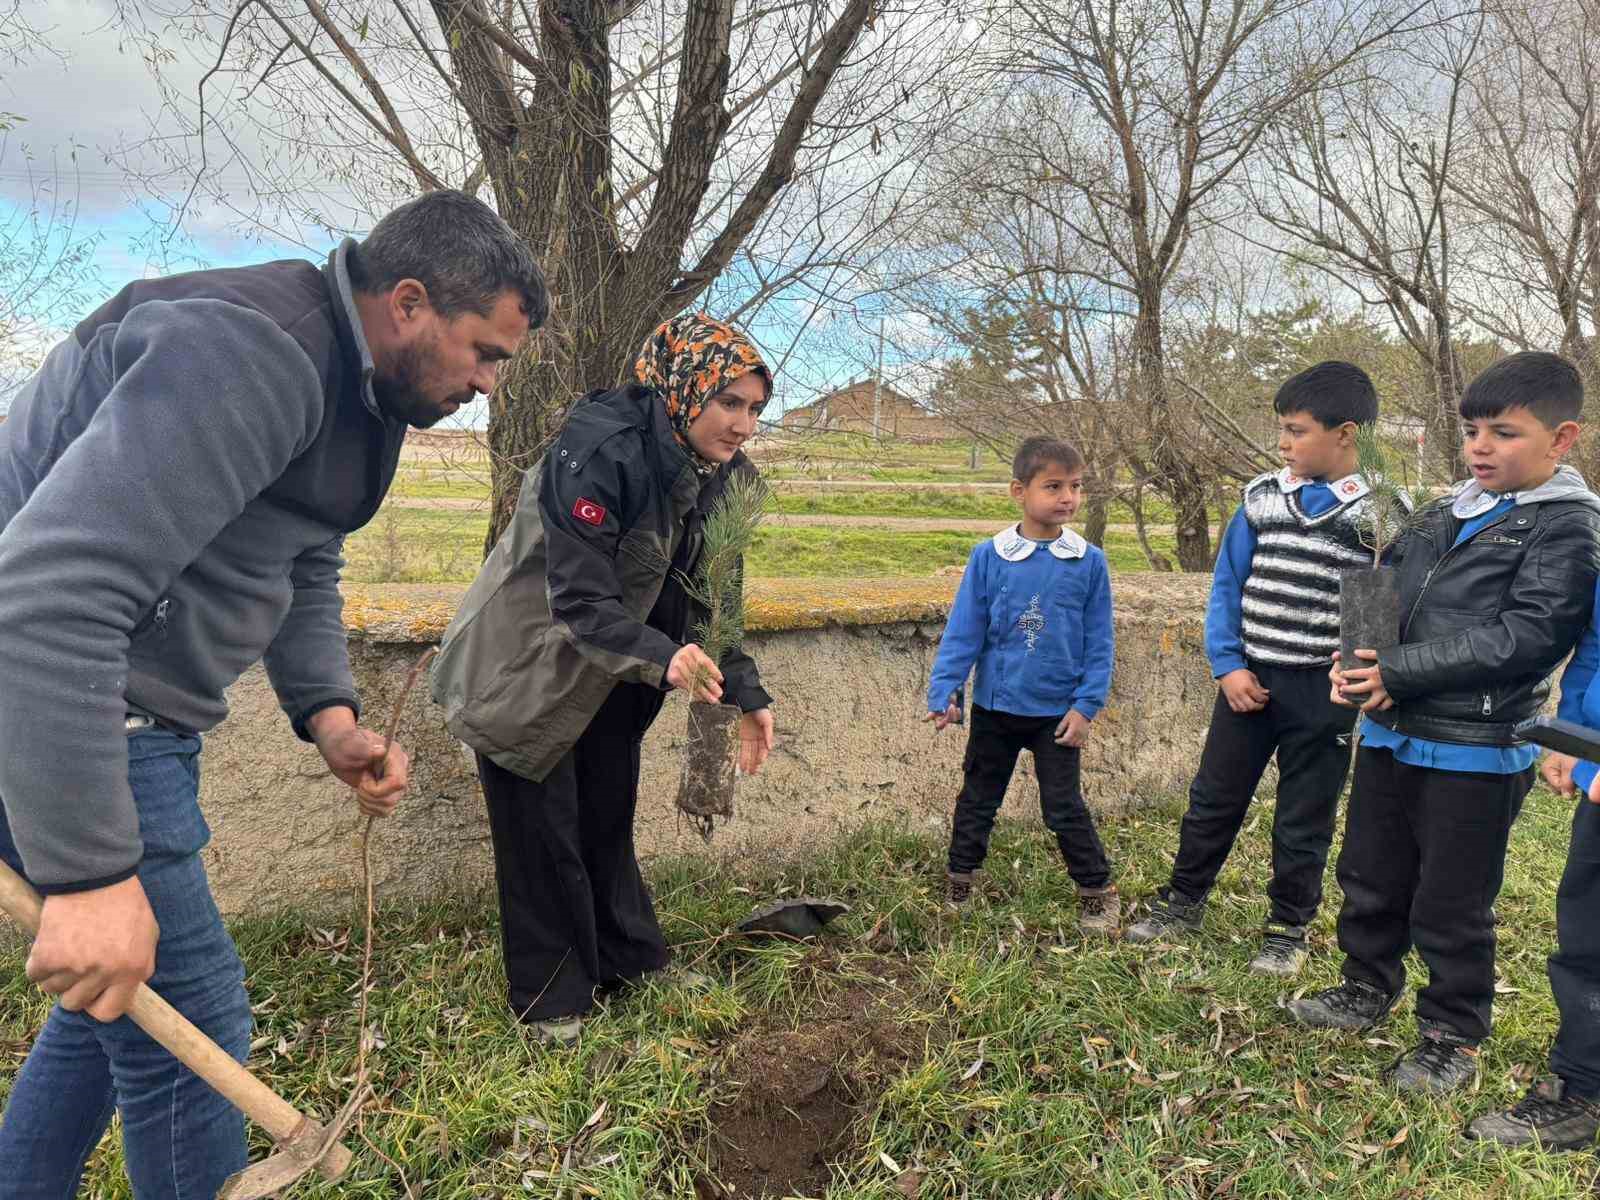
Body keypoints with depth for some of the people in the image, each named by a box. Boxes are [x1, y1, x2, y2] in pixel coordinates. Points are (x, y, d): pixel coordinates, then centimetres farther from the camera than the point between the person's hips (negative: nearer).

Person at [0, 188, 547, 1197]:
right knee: (190, 1024, -1)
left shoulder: (352, 388, 10)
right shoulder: (250, 355, -25)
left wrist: (327, 712, 0)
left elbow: (304, 574, 18)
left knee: (119, 999, 22)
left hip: (129, 717, 10)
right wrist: (90, 871, -33)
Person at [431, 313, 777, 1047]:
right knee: (543, 833, 3)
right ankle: (550, 996, 20)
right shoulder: (598, 453, -31)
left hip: (608, 678, 7)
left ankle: (630, 961, 34)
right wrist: (662, 659, -50)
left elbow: (699, 598, 0)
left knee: (608, 818, 18)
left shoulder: (713, 474, -6)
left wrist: (744, 696, -8)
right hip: (525, 669, -7)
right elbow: (582, 603, -34)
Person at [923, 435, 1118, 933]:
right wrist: (944, 692, -13)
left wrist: (1086, 705, -8)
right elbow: (962, 631, -6)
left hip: (1057, 713, -1)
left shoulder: (1089, 562, -7)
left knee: (1064, 808, 6)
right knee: (976, 800, 15)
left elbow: (1098, 643, -2)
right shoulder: (988, 557, -8)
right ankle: (958, 885, 33)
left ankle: (1098, 893, 25)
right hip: (994, 707, 1)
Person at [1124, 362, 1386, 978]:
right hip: (1250, 678, 3)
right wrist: (1228, 666, -4)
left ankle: (1288, 930, 30)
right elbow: (1227, 586, 4)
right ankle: (1183, 902, 32)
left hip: (1324, 691, -3)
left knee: (1303, 819, 12)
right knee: (1214, 797, 13)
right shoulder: (1260, 497, 0)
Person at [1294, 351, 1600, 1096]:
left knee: (1450, 905, 7)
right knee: (1369, 875, 19)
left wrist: (1396, 672, -22)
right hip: (1391, 735, 7)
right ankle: (1368, 989, 40)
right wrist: (1359, 661, -10)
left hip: (1477, 753, -7)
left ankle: (1452, 1036, 27)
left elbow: (1524, 636, -20)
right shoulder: (1441, 516, 10)